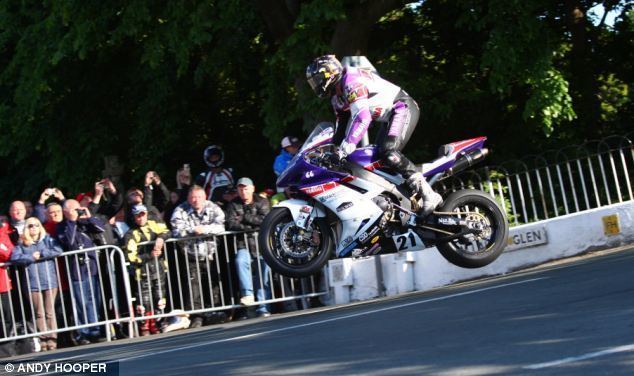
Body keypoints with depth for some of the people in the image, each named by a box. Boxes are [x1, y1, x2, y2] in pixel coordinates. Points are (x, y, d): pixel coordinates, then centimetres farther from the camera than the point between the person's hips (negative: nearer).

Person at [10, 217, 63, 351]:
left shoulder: (47, 239, 9)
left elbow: (58, 250, -7)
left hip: (50, 281, -1)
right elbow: (14, 257, -6)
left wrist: (41, 254, -7)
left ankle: (52, 339, 2)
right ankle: (43, 339, 5)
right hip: (33, 283, 1)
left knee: (50, 312, 0)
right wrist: (31, 257, -10)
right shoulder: (22, 244, 10)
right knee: (39, 313, 2)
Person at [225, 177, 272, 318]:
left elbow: (265, 219, -6)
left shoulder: (262, 202, 11)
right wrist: (252, 226, -10)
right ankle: (247, 294, -32)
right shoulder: (233, 205, 13)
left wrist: (245, 218, -5)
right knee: (240, 261, -31)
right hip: (244, 244, 0)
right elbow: (231, 224, -1)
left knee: (264, 269, -14)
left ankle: (263, 309, -13)